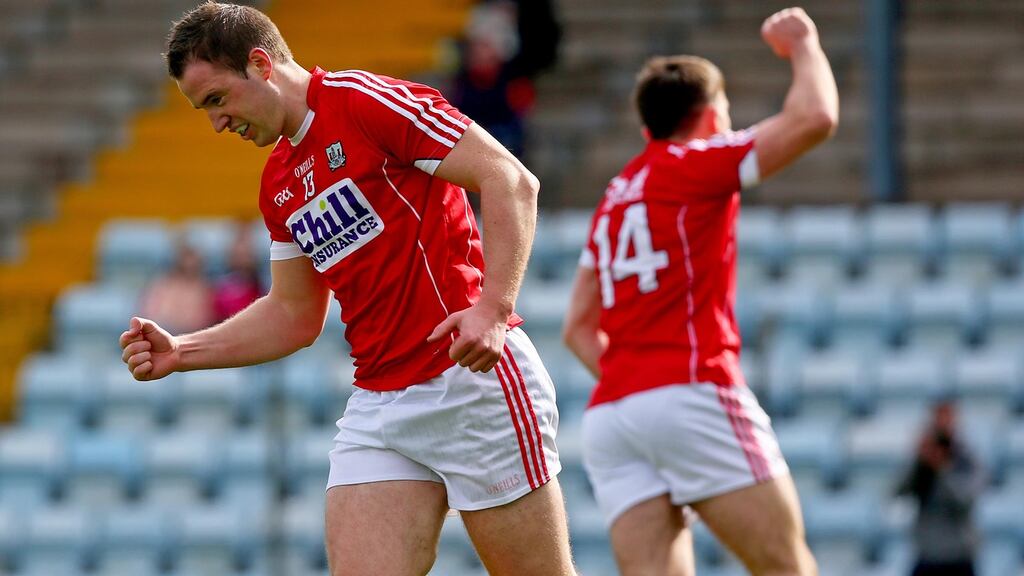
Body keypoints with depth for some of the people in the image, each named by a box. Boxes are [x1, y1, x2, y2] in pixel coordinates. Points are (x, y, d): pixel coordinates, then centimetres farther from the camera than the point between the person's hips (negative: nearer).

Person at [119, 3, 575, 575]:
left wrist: (494, 307, -24)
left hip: (473, 376, -7)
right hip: (378, 408, 7)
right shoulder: (279, 184, 16)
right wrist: (179, 352, 13)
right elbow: (295, 314, 24)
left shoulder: (366, 100, -9)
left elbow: (512, 181, -14)